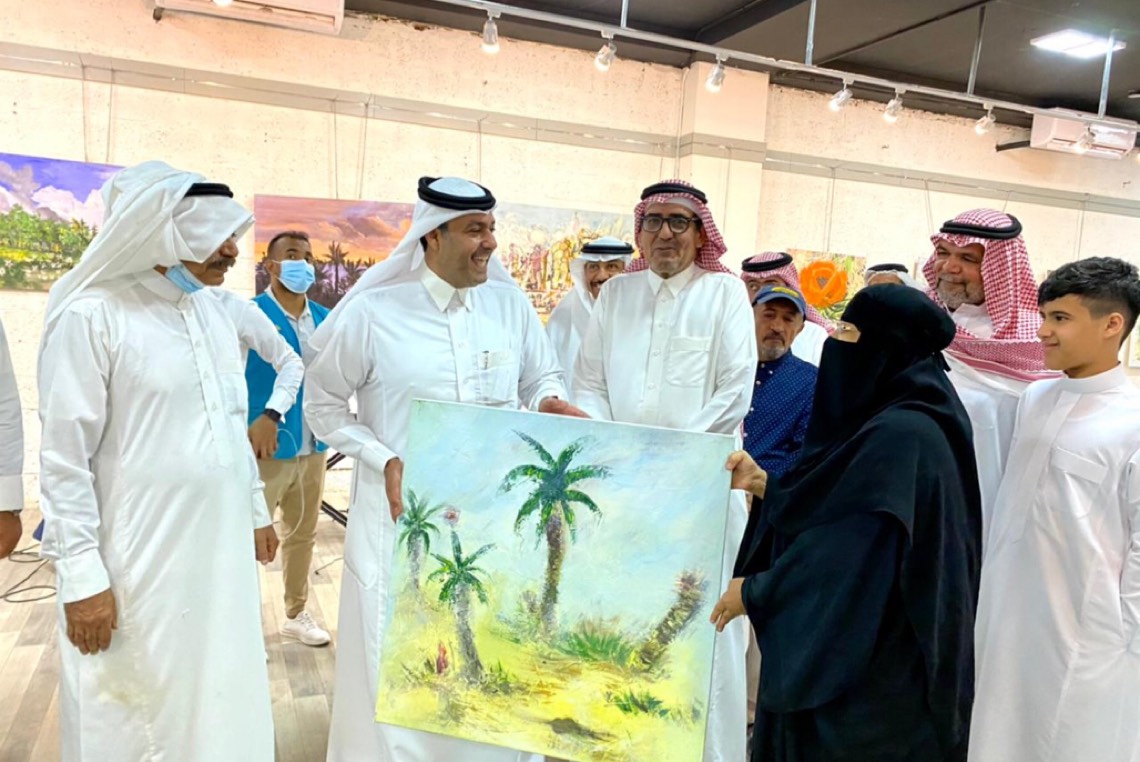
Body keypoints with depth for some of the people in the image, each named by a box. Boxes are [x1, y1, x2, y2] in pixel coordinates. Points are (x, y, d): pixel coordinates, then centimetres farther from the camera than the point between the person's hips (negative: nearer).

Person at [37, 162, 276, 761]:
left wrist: (256, 511, 18)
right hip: (142, 559, -6)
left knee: (221, 706, 15)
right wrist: (81, 576, -13)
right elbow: (64, 458, -12)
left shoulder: (213, 309, 9)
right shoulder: (92, 315, -13)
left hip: (221, 549, 6)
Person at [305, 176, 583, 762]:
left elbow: (543, 379, 13)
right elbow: (322, 404, 3)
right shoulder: (372, 312, -6)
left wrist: (550, 404, -11)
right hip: (404, 512, -2)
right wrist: (382, 460, -11)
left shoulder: (511, 303, 2)